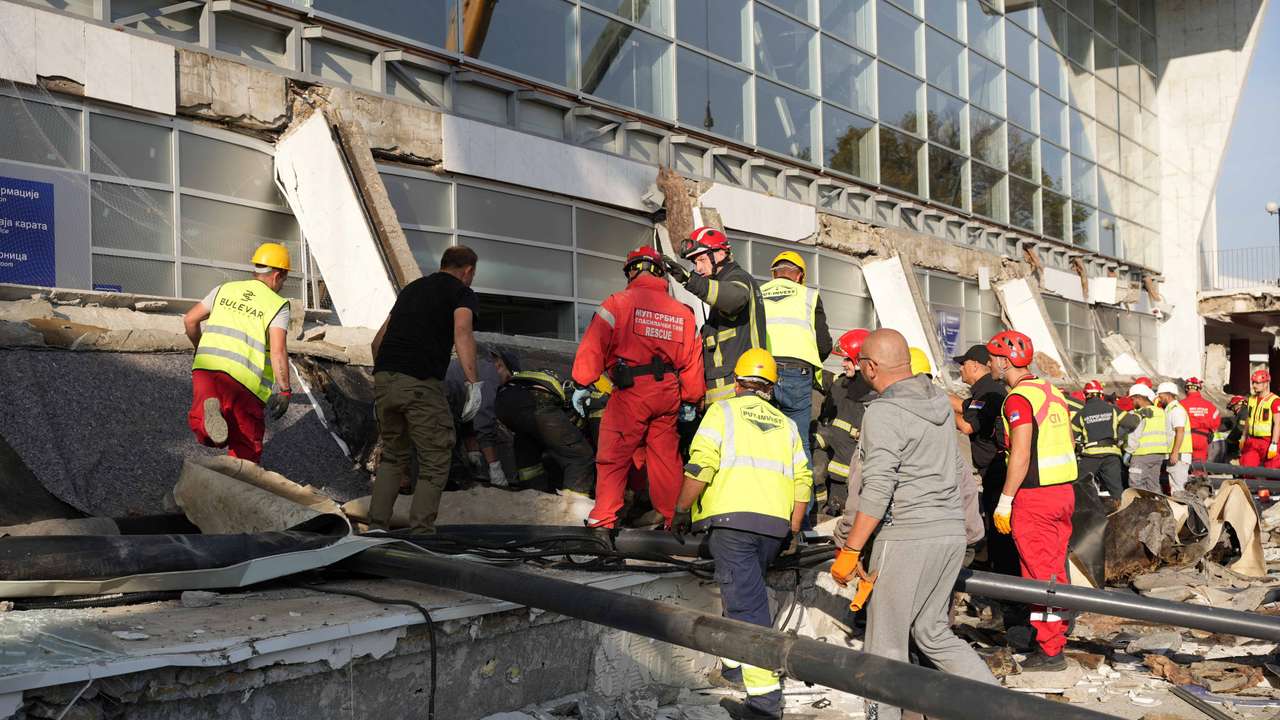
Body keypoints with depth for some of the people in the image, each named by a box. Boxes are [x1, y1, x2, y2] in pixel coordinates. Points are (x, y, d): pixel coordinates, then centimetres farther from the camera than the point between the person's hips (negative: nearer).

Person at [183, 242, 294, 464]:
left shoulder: (225, 289, 17)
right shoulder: (278, 305, 3)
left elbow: (190, 320, 19)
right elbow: (278, 350, -10)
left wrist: (200, 348, 36)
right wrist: (284, 390, -7)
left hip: (206, 365, 3)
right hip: (245, 379, -3)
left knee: (203, 432, 1)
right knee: (247, 445, 9)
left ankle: (208, 411, -30)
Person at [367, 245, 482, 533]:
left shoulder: (412, 288, 26)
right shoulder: (463, 294, 7)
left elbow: (378, 339, 27)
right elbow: (462, 331, -15)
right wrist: (473, 383, -21)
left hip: (384, 379, 6)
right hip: (421, 383, -6)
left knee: (393, 455, 21)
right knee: (435, 462, 5)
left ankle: (377, 526, 17)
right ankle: (420, 532, 0)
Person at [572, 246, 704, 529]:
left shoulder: (618, 303, -3)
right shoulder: (683, 312, 12)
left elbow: (594, 346, -8)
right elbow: (693, 360, 13)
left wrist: (582, 385, -4)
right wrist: (690, 400, 21)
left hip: (631, 392, -4)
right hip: (668, 394, 5)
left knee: (613, 456, 1)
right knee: (666, 456, 13)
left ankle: (603, 519, 0)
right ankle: (672, 518, 20)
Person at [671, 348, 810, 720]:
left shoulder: (723, 410, 7)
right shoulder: (785, 424, 21)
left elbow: (700, 466, -6)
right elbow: (803, 480, 13)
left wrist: (681, 512, 2)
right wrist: (792, 530, 19)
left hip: (732, 519, -5)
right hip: (775, 523, 5)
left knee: (747, 605, -8)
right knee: (744, 592, 24)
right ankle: (734, 664, 35)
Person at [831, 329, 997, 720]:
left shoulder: (883, 412, -14)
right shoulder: (940, 400, 10)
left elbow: (877, 491, -20)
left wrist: (850, 551, -16)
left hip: (908, 537, -8)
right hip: (951, 531, 8)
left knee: (886, 644, 2)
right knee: (934, 633, 18)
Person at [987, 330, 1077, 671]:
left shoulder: (1019, 398, -15)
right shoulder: (1053, 392, 12)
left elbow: (1020, 456, -20)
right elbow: (1069, 445, 17)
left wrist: (1005, 501, -16)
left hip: (1034, 497, -9)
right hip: (1064, 490, 9)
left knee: (1039, 574, -2)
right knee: (1056, 569, 15)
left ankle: (1049, 651, 3)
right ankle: (1057, 635, 25)